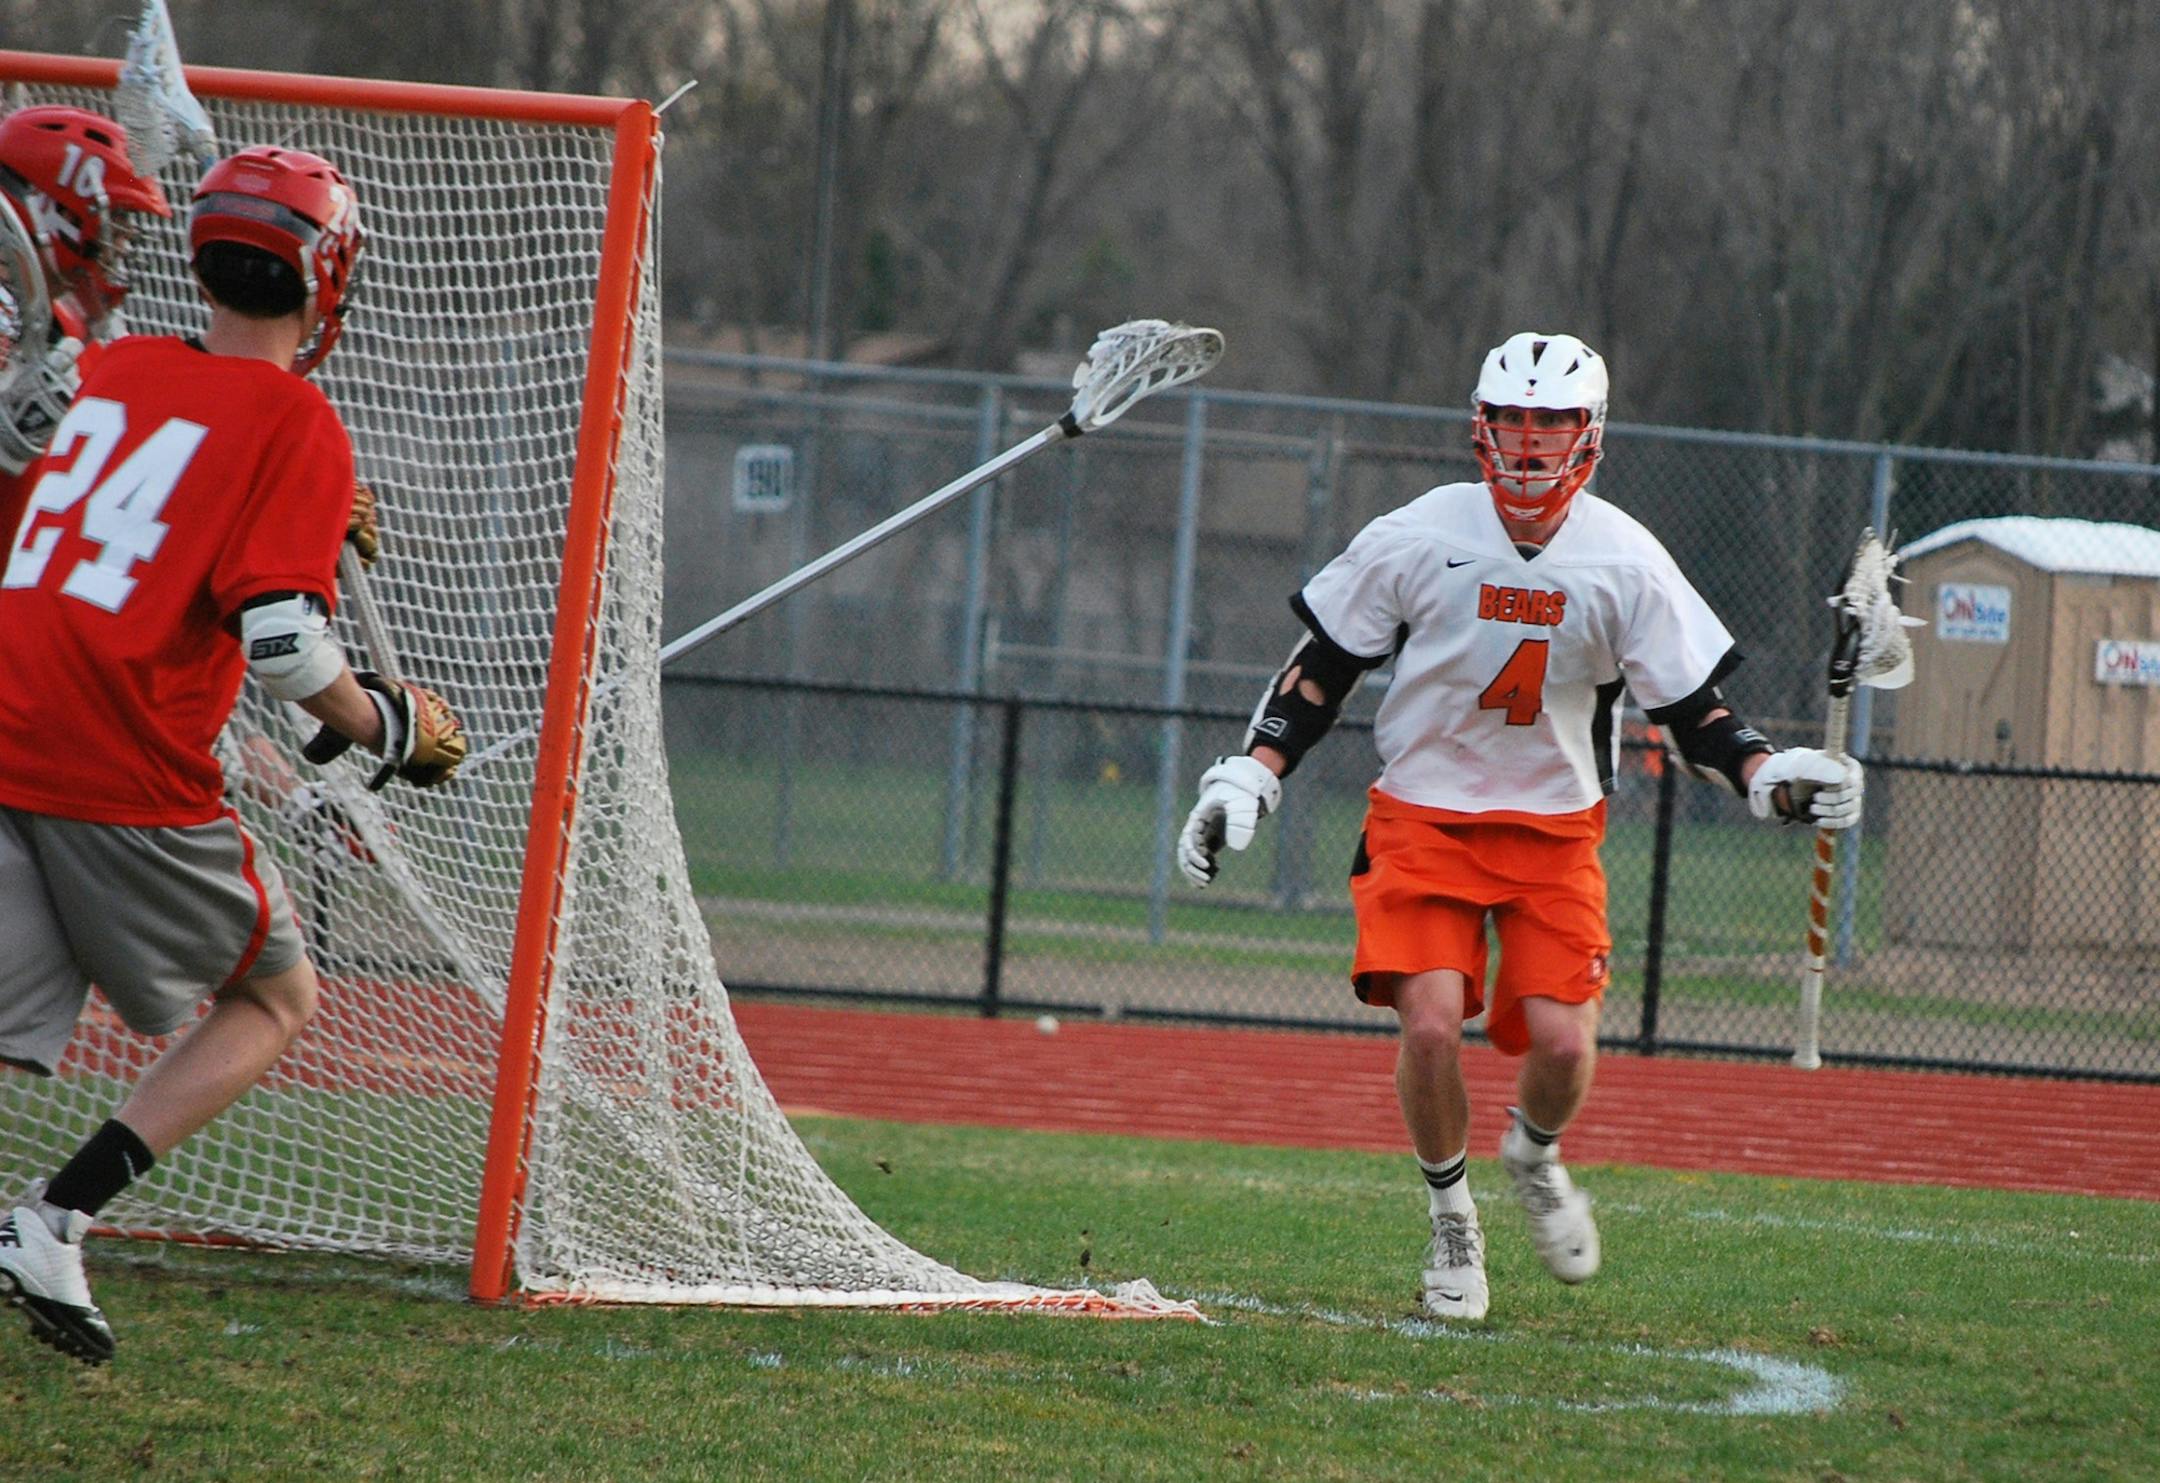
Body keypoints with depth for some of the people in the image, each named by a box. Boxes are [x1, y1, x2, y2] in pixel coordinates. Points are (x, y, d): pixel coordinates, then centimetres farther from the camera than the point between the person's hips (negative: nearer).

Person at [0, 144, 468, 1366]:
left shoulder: (117, 371, 15)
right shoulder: (296, 421, -5)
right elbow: (281, 640, -14)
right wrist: (391, 730, 3)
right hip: (131, 774, -5)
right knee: (278, 999, 16)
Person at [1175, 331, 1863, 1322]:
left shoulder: (1626, 563, -7)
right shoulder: (1418, 537, -9)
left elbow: (1691, 706, -1)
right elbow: (1323, 667, 2)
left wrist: (1766, 776, -18)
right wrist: (1249, 776, -6)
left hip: (1555, 829, 1)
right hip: (1423, 814, -1)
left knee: (1562, 1042, -13)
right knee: (1430, 1025, -18)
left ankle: (1534, 1154, 24)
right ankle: (1450, 1220, 8)